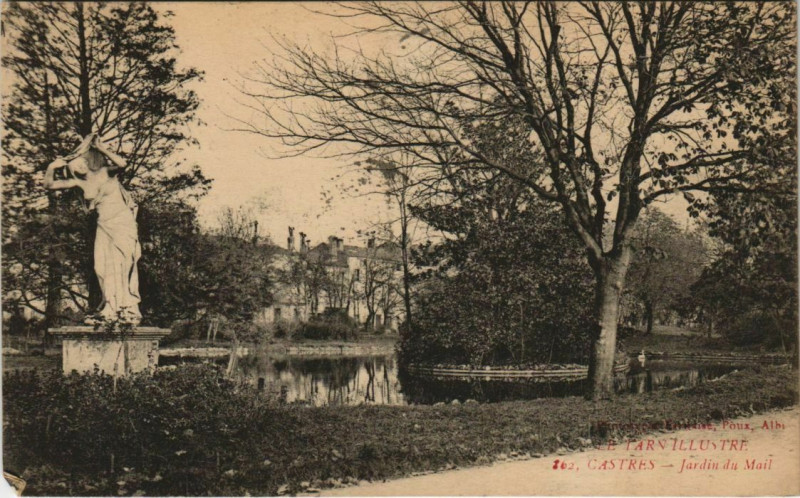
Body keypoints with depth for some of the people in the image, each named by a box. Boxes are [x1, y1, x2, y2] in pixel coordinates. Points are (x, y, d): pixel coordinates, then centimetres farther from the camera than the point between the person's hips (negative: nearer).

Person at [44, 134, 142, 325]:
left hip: (122, 221, -5)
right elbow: (50, 185, 12)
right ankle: (110, 309, 3)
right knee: (103, 267, -1)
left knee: (121, 264, -12)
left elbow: (121, 164, -25)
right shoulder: (80, 183, 9)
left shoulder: (106, 172, -3)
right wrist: (51, 168, -4)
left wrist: (101, 149, -16)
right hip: (104, 225, 6)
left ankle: (128, 309, -12)